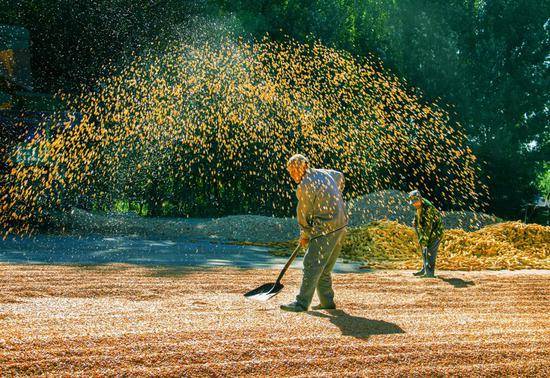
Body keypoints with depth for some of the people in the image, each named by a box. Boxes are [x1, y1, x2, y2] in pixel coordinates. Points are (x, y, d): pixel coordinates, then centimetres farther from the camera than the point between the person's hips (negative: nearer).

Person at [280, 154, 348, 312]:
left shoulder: (304, 186, -14)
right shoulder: (325, 173, 12)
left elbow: (304, 214, -6)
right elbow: (340, 177, 34)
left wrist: (304, 235, 9)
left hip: (325, 230, -9)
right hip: (341, 227, 9)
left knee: (312, 265, -11)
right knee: (324, 268, 15)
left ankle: (302, 303, -14)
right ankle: (327, 301, 19)